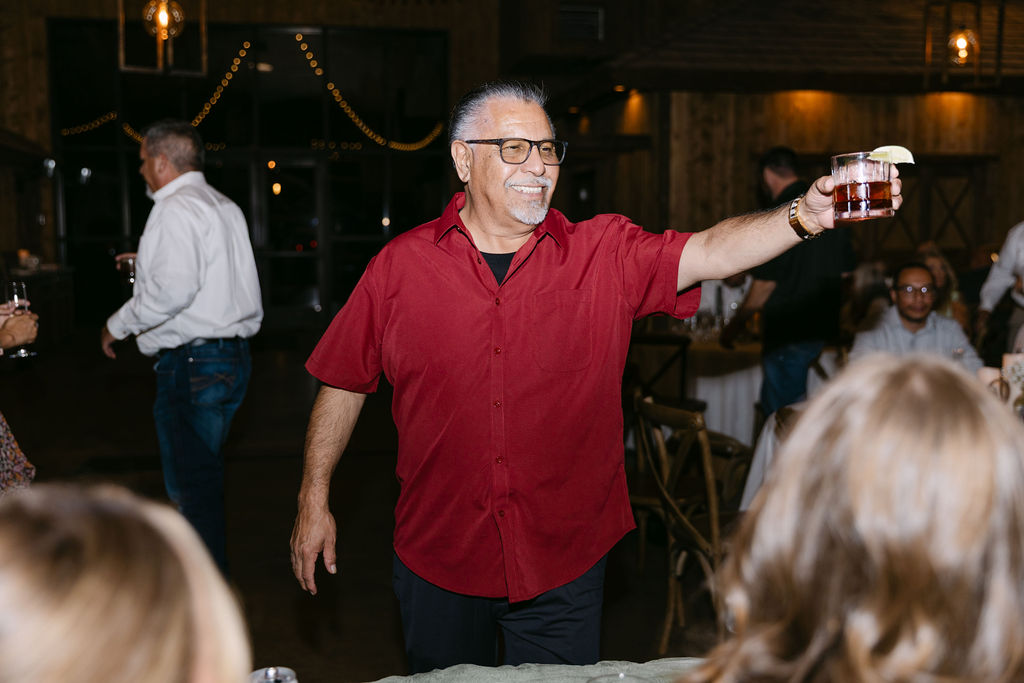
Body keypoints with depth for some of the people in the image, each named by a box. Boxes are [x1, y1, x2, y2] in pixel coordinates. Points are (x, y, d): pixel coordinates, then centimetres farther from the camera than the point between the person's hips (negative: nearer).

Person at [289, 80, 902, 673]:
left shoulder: (606, 254, -4)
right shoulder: (401, 265, -4)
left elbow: (710, 252, -19)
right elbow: (345, 383, 4)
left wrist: (805, 216, -36)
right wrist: (315, 499, 5)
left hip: (565, 564, 0)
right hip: (439, 561, 1)